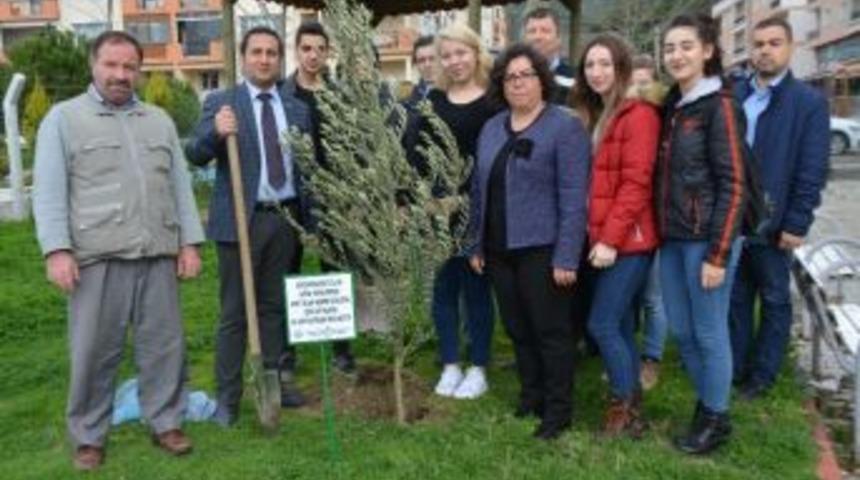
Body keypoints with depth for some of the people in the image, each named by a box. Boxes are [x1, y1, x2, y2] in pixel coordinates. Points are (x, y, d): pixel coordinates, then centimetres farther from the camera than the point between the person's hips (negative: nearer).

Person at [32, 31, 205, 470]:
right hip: (98, 257, -3)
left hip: (158, 255, 4)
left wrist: (189, 242, 6)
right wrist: (57, 249, -12)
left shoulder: (159, 121, 15)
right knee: (94, 351, 4)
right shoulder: (63, 119, 4)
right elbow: (48, 191, -2)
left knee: (164, 344, 8)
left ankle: (165, 423, 22)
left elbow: (181, 186, 14)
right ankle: (88, 436, 19)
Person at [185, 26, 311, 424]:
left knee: (276, 305, 14)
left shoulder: (297, 108, 10)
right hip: (241, 218, -4)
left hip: (287, 217, 4)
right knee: (234, 311, 3)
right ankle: (227, 395, 13)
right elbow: (195, 155, -10)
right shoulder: (220, 102, -1)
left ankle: (276, 380, 27)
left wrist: (309, 217, 6)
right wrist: (215, 133, -31)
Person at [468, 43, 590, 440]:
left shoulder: (565, 127, -8)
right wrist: (476, 245, 12)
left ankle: (558, 410, 19)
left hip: (542, 250, -6)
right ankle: (530, 398, 32)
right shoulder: (492, 128, 12)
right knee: (517, 329, 15)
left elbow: (574, 198, -13)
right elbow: (479, 189, 15)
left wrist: (566, 257, -18)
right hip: (499, 250, 6)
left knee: (551, 331, 4)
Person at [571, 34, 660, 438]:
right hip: (601, 239, 8)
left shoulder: (638, 114, -10)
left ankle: (625, 410, 9)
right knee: (620, 326, 14)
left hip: (627, 241, -8)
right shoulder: (593, 116, 16)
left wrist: (611, 237, -19)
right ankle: (630, 405, 25)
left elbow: (635, 183, -17)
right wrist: (597, 236, 8)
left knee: (602, 325, -7)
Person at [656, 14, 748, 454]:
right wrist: (662, 233, 8)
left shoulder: (720, 105, -9)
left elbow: (732, 184, -13)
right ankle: (706, 404, 33)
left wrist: (718, 254, -16)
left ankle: (716, 419, 22)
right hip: (672, 238, 7)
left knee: (708, 332, 5)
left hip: (706, 238, -7)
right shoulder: (671, 106, 12)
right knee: (681, 331, 14)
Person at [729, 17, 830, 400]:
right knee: (736, 297, 14)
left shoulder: (810, 102, -5)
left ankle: (762, 375, 23)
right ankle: (734, 368, 28)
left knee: (774, 301, 11)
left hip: (772, 223, -3)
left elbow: (812, 171, -8)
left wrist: (796, 224, -12)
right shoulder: (732, 95, 6)